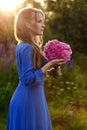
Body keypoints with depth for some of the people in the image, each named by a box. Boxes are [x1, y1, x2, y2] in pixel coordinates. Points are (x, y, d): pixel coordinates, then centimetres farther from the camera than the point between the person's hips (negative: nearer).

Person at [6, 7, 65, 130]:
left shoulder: (25, 46, 11)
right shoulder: (27, 48, -19)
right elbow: (29, 79, -23)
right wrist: (50, 64, -20)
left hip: (30, 98, 10)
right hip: (28, 100, -10)